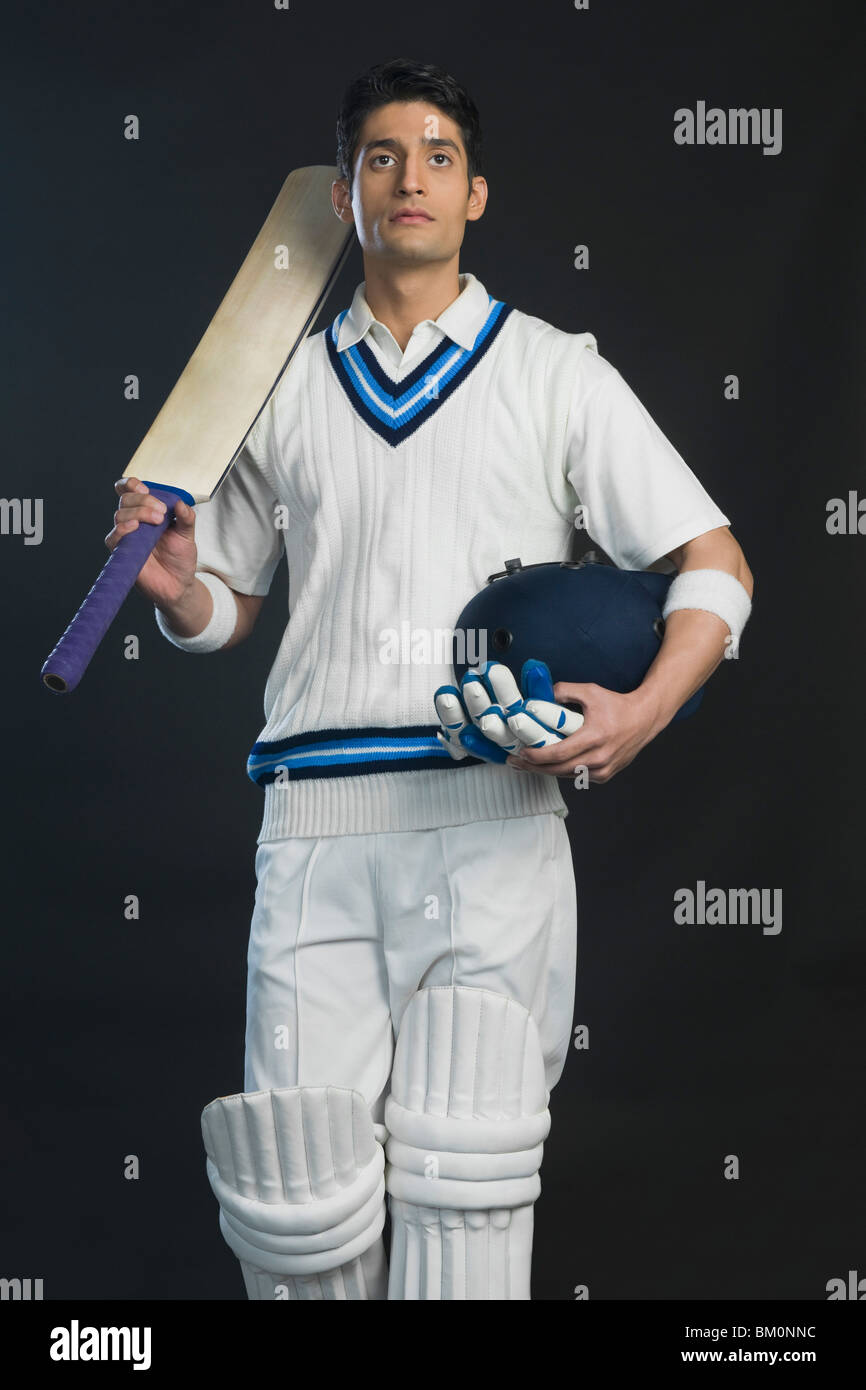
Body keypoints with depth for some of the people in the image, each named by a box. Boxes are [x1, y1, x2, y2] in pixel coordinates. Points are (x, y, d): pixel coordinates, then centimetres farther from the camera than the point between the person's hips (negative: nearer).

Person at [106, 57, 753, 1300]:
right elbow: (227, 611, 24)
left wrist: (644, 711, -11)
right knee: (300, 1198, -2)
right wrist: (174, 584, 0)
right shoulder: (282, 391, 18)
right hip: (314, 824, 2)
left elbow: (714, 565, 7)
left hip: (490, 817, -2)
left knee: (461, 1183, -8)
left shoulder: (554, 373, 11)